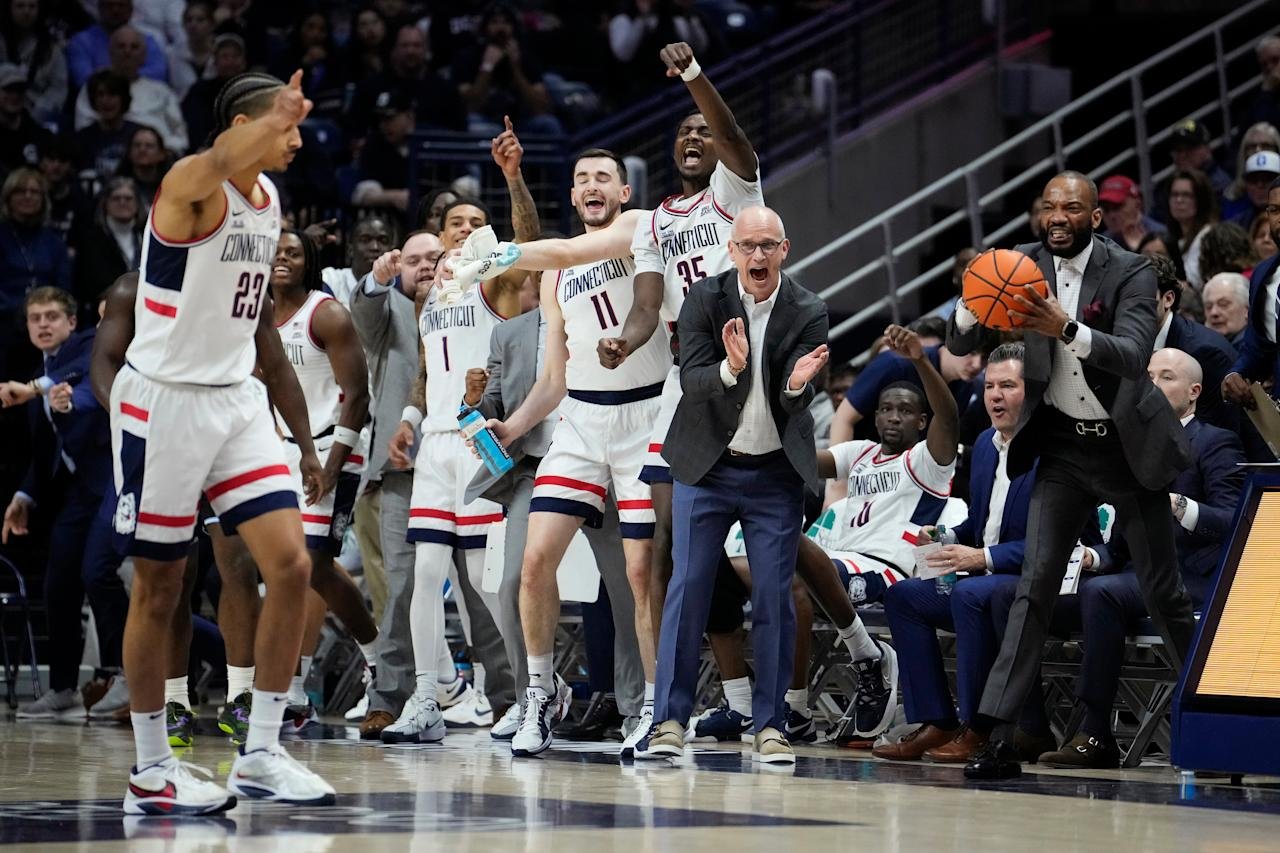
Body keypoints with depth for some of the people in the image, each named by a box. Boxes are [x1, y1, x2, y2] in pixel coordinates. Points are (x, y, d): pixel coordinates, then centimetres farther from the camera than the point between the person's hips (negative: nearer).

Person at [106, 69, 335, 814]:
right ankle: (152, 771, 13)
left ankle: (261, 754, 3)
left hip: (237, 399, 7)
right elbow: (220, 161, -43)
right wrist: (280, 110, -38)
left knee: (292, 565, -5)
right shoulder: (192, 185, -14)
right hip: (166, 402, -7)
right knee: (159, 588, 2)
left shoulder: (270, 200, 10)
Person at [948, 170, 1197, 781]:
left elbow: (1133, 355, -27)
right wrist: (974, 307, -28)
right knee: (1036, 582, -12)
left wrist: (1068, 329, -43)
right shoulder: (1024, 267, -2)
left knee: (1161, 590, 6)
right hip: (1062, 446, 2)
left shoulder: (1131, 272, -12)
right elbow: (958, 345, -5)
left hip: (1129, 445, -2)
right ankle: (995, 730, -18)